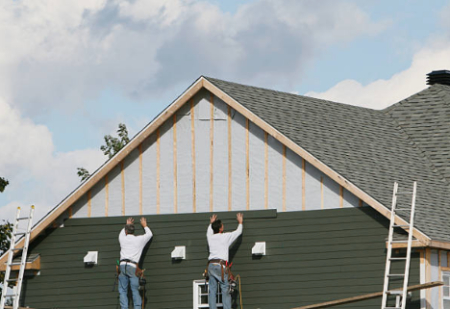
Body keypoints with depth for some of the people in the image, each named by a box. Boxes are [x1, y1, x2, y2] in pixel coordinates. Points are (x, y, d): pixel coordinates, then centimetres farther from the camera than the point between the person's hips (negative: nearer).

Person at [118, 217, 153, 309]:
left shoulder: (123, 239, 14)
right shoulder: (139, 240, 10)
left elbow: (122, 233, 41)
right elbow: (149, 234, 30)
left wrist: (127, 225, 57)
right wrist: (144, 225, 47)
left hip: (123, 265, 1)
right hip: (133, 267, -1)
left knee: (122, 291, 1)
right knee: (135, 290, -2)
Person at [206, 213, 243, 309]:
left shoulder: (210, 237, 14)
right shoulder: (226, 237, 1)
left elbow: (209, 232, 41)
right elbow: (238, 232, 17)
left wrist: (211, 223, 60)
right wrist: (240, 222, 36)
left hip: (210, 265, 5)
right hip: (220, 265, -5)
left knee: (212, 291, 3)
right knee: (225, 290, -4)